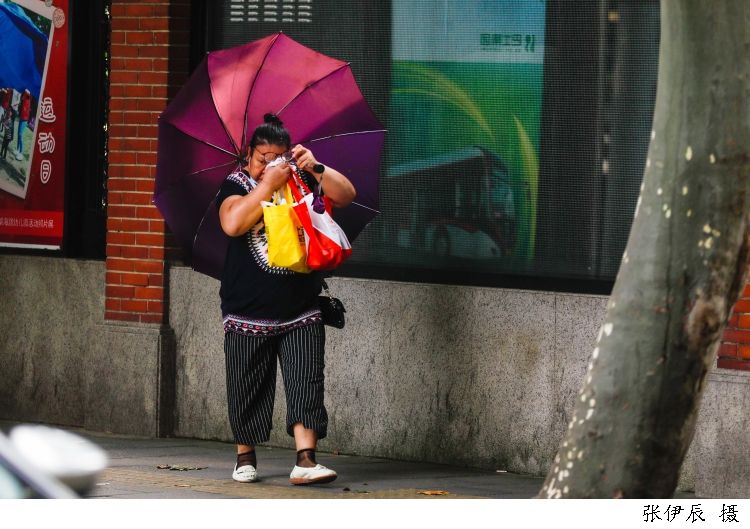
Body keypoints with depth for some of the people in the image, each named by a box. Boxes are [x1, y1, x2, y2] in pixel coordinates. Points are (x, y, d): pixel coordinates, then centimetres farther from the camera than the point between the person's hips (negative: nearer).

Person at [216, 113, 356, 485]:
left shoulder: (302, 180, 6)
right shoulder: (236, 185, -1)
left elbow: (346, 196, -3)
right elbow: (233, 224, -20)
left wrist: (316, 168, -17)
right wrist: (268, 185, -19)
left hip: (300, 313, 2)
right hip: (248, 314, -1)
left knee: (306, 385, -9)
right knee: (248, 390, 6)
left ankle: (305, 460, -15)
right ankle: (245, 456, 23)